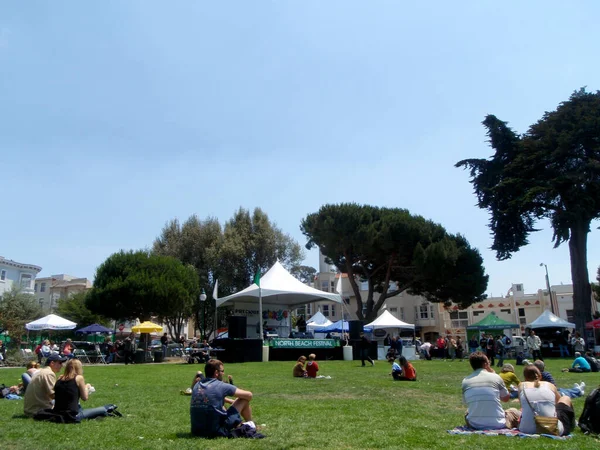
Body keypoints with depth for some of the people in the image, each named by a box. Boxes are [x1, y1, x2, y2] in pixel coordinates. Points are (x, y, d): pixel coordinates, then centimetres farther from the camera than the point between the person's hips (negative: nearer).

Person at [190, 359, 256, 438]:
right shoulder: (221, 386, -9)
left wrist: (233, 402, 30)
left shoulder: (197, 385, 8)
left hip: (196, 431, 7)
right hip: (217, 431, -6)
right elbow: (249, 395, -1)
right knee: (244, 400, 7)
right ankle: (250, 425, 31)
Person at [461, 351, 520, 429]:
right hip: (497, 424, -1)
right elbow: (506, 398, 10)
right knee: (514, 411, 25)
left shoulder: (465, 381, -1)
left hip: (475, 425, 1)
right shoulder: (495, 377, -5)